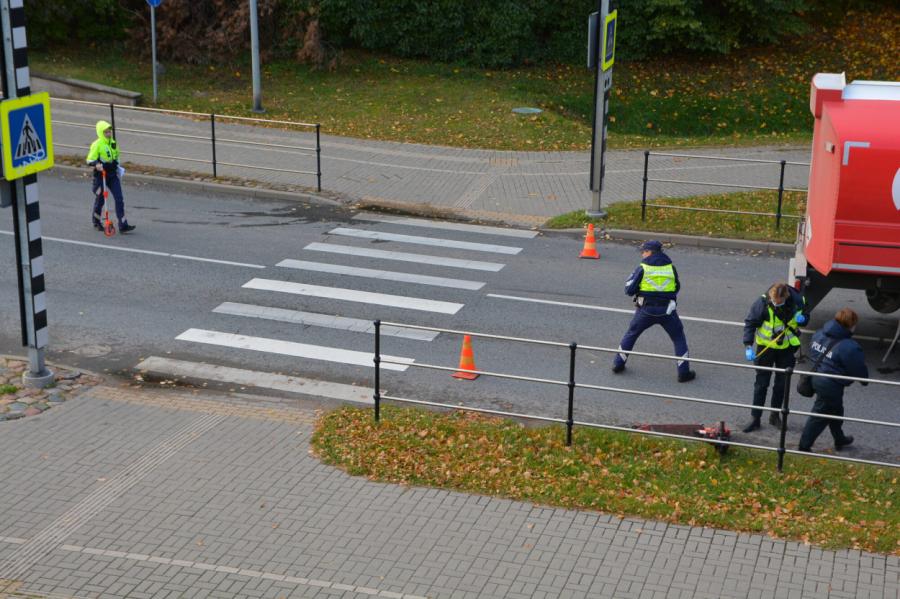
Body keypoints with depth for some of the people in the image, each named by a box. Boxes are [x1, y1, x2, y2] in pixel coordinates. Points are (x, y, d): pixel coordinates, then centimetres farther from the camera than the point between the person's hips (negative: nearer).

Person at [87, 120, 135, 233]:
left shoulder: (113, 142, 7)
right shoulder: (97, 144, -14)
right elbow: (90, 160, -16)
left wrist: (118, 168, 26)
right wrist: (96, 164, -35)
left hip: (113, 175, 5)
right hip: (100, 175, -5)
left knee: (119, 199, -5)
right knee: (100, 199, 9)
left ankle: (123, 225, -5)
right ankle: (96, 221, 33)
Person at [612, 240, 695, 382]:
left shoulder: (643, 268, -6)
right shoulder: (670, 267, 3)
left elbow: (629, 290, -3)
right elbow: (677, 288, 15)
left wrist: (632, 276, 14)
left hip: (646, 310, -1)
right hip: (667, 310, 1)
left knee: (631, 333, 20)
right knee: (678, 338, 14)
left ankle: (618, 364, 24)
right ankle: (684, 372, 8)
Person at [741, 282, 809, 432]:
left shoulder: (797, 301, -15)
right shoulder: (762, 303, -23)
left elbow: (805, 316, 5)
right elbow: (750, 323, -15)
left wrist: (802, 319, -21)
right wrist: (748, 346, -23)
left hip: (786, 348, 2)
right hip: (766, 347, -2)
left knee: (781, 384, 13)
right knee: (761, 384, 4)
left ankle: (775, 415, 29)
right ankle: (755, 418, 12)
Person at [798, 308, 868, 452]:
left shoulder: (819, 334, -3)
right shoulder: (849, 347, -25)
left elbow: (812, 354, 12)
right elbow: (859, 369, -12)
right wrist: (865, 380, 8)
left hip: (816, 379, 9)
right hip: (831, 386, -9)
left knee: (835, 410, 28)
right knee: (820, 416, 7)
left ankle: (840, 440, 47)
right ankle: (804, 447, 16)